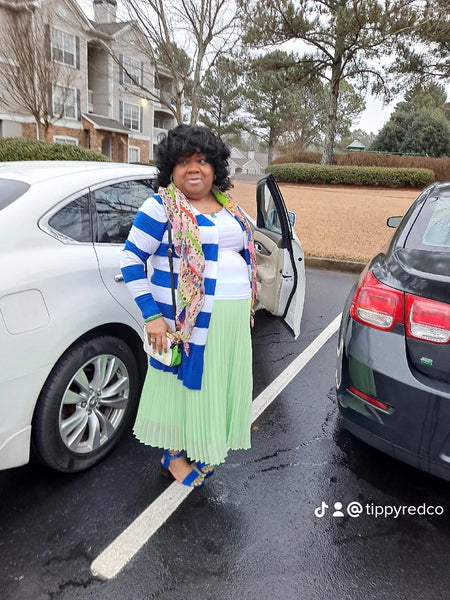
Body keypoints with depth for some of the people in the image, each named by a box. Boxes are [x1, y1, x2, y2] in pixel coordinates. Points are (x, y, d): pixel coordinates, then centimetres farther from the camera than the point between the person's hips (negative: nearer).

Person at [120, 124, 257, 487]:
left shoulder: (228, 206, 11)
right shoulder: (161, 207, -10)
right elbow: (131, 260, -12)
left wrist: (246, 305, 18)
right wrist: (152, 316, -17)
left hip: (232, 318, 7)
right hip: (187, 320, -6)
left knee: (219, 383, 16)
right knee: (185, 382, 6)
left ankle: (210, 443, 38)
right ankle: (174, 457, 28)